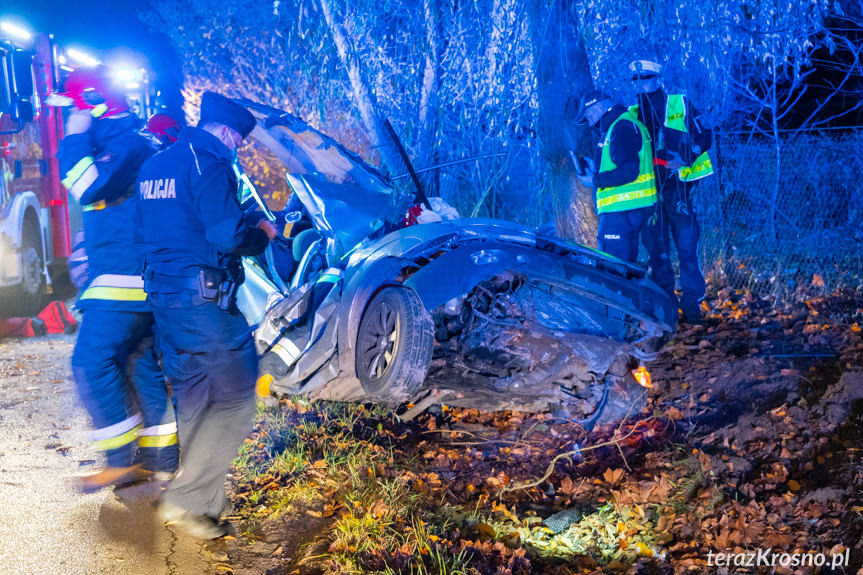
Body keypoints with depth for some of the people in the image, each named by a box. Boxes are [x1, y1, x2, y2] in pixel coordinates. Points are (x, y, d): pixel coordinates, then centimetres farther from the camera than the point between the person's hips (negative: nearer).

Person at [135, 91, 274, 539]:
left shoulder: (154, 166, 15)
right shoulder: (209, 164, -13)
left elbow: (146, 232, 22)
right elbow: (228, 234, -19)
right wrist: (262, 234, -1)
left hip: (163, 296, 9)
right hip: (205, 299, -9)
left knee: (191, 396, 17)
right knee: (234, 397, -2)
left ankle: (194, 495, 25)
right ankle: (186, 498, -4)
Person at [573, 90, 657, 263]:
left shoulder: (622, 127, -13)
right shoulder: (624, 124, 20)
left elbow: (628, 171, -22)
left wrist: (595, 180, -13)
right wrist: (595, 168, 18)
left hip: (624, 209, -11)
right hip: (630, 206, 11)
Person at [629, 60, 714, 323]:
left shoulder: (681, 105, 7)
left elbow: (704, 136, 4)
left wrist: (685, 157, -13)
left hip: (677, 184, -3)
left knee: (686, 247, -7)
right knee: (656, 249, 4)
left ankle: (692, 304, 0)